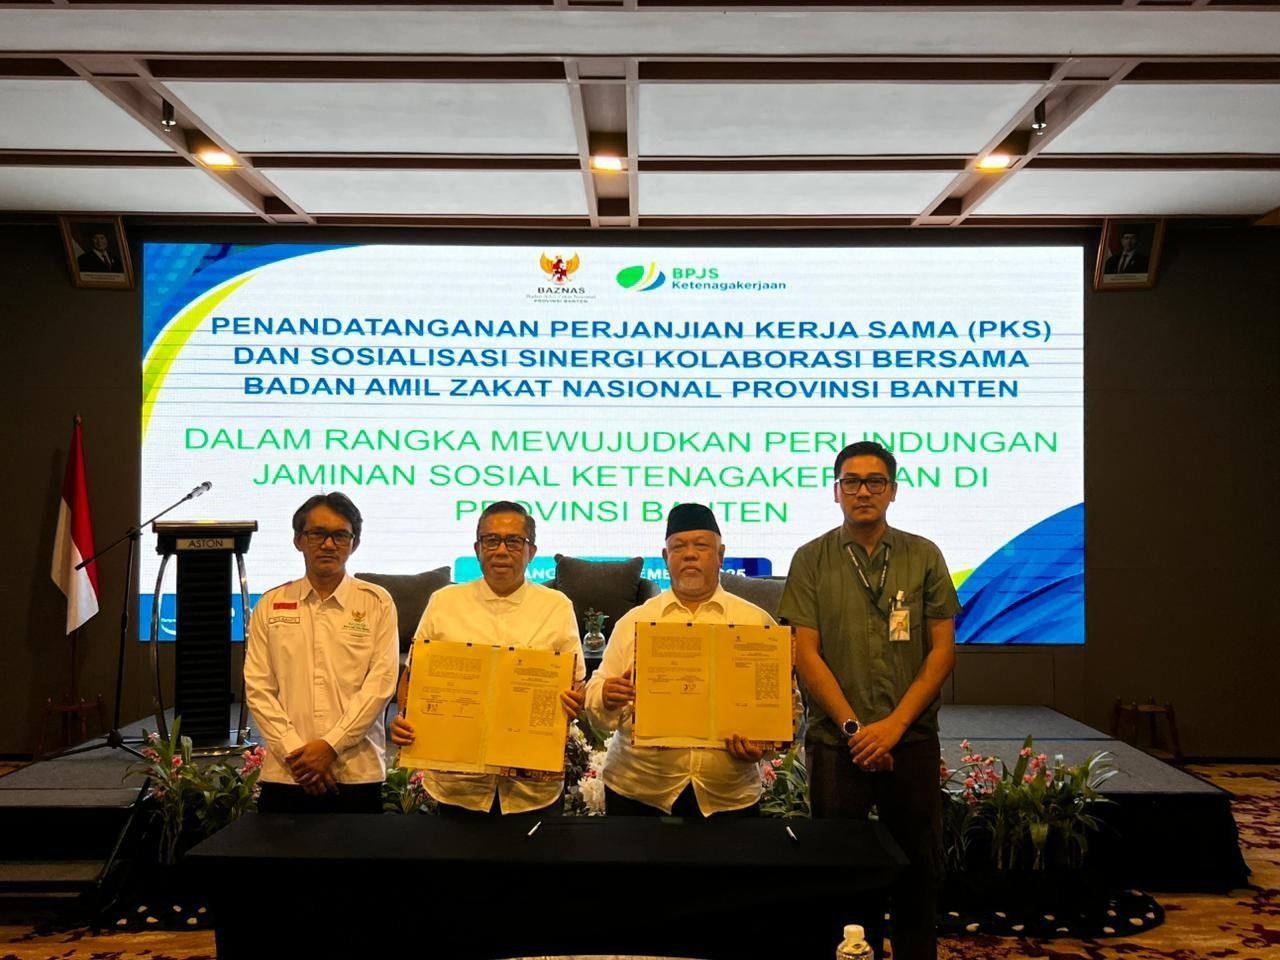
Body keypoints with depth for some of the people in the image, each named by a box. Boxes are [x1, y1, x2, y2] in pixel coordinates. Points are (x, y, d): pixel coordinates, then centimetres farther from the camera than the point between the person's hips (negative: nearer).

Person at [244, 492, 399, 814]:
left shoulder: (376, 603, 4)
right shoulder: (271, 605, 9)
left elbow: (380, 683, -4)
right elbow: (258, 688, 3)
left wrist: (331, 745, -11)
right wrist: (295, 751, -8)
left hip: (357, 774, -1)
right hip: (285, 774, 1)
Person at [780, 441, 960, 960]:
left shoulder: (924, 556, 4)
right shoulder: (811, 560, 1)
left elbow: (942, 649, 1)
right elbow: (805, 654, -3)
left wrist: (894, 725, -8)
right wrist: (853, 727, -10)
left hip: (912, 738, 1)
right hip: (835, 741, -1)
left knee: (917, 866, 9)